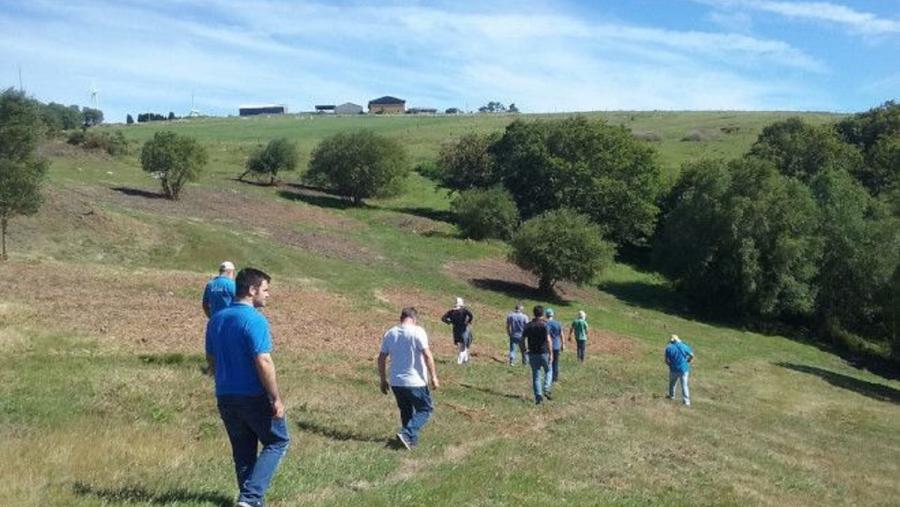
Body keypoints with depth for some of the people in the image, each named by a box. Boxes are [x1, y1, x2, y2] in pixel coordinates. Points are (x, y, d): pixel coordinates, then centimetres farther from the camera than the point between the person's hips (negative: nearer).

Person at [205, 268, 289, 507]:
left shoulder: (216, 319, 7)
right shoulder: (255, 320, -18)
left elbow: (211, 360, 14)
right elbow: (263, 363, -21)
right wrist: (276, 398, -15)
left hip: (225, 396, 7)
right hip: (254, 397, -7)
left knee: (243, 451, 17)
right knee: (277, 441, 9)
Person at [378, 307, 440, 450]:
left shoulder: (389, 333, 6)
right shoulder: (417, 332, -11)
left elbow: (381, 358, 8)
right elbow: (427, 355, -16)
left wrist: (383, 380, 16)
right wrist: (433, 377, -8)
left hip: (395, 382, 6)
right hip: (415, 382, -5)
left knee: (406, 411, 21)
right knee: (425, 409, 9)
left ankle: (412, 440, 24)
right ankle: (406, 434, -8)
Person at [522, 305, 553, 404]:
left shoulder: (528, 326, 2)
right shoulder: (544, 325, -11)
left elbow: (523, 339, 4)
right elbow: (548, 341, -16)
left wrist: (527, 348, 16)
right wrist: (551, 354, -11)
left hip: (533, 354, 3)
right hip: (543, 353, -3)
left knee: (536, 376, 8)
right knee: (548, 371, 19)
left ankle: (538, 396, 0)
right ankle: (546, 389, 0)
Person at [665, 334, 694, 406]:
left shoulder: (669, 348, -7)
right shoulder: (684, 346, -3)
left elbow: (667, 360, -8)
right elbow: (692, 356, -2)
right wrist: (687, 362, 10)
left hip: (674, 369, -1)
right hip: (684, 369, 1)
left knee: (672, 383, 23)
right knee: (684, 385, 4)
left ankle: (672, 396, 39)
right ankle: (686, 401, 0)